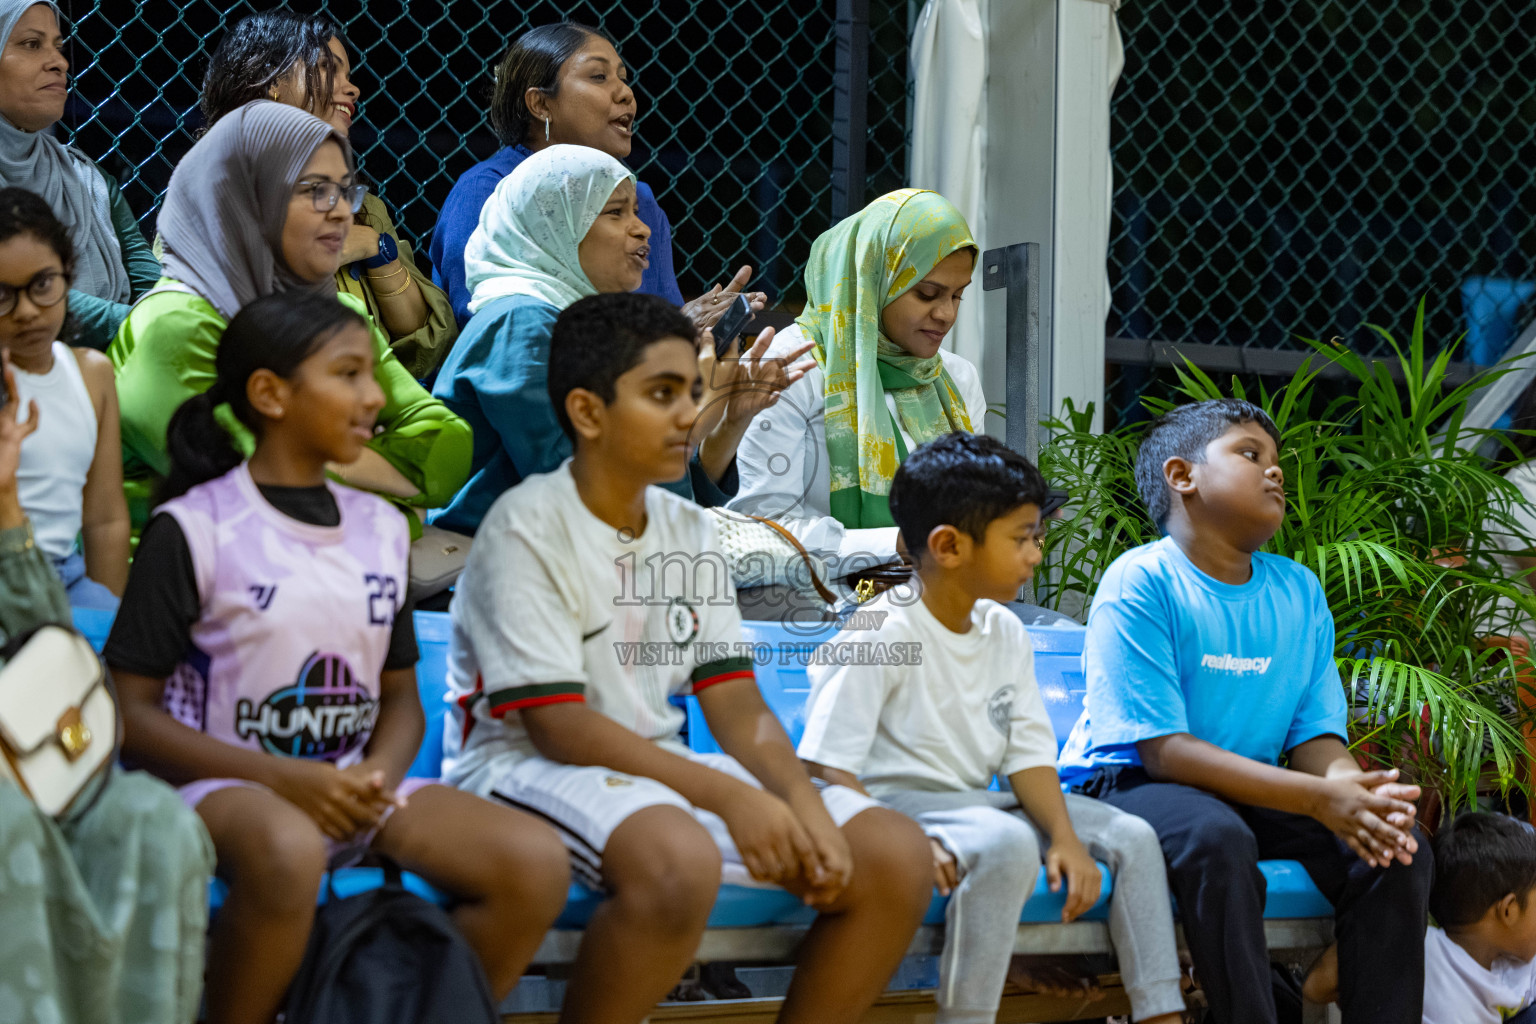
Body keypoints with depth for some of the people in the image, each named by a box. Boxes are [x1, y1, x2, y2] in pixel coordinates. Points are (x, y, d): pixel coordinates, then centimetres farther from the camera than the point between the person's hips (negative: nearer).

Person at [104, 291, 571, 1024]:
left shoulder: (381, 528, 14)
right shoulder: (195, 529, -4)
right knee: (287, 851, -42)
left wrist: (380, 775, -7)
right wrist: (285, 779, -17)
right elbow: (130, 710, -7)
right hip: (229, 782, -5)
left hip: (353, 786, 5)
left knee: (537, 864, -19)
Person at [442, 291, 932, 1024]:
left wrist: (805, 806, -15)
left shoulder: (690, 533, 11)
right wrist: (728, 796, -25)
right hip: (527, 768, -7)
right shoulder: (526, 529, -11)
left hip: (657, 766, 7)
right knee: (678, 857, -40)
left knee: (896, 855, -8)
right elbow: (559, 725, -18)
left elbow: (737, 706, 6)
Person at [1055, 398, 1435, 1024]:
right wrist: (1319, 798, -27)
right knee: (1217, 838, -37)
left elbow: (1315, 735, 5)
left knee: (1401, 848, -15)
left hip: (1253, 794, 6)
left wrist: (1351, 786, -22)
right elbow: (1163, 750, -20)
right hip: (1128, 785, -6)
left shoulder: (1300, 592, 8)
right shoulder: (1142, 583, -13)